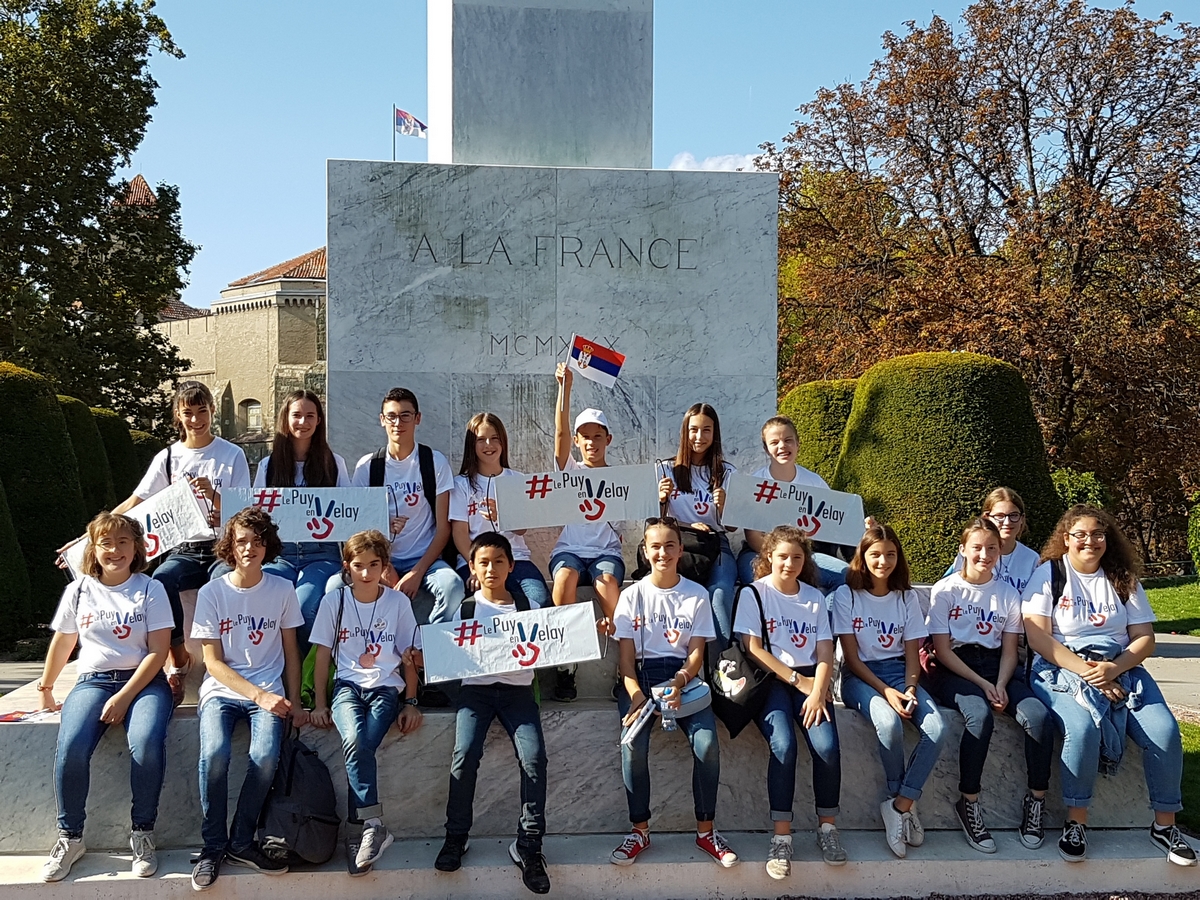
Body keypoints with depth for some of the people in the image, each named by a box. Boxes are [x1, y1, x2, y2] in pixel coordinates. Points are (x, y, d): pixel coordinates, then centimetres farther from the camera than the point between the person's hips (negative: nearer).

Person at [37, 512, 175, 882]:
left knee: (146, 743, -32)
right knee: (71, 747, -27)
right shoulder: (78, 591, 8)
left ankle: (142, 833, -13)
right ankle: (70, 837, -6)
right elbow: (62, 643, 20)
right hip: (93, 680, 2)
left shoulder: (150, 589, 0)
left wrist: (124, 697, -14)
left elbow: (158, 650, -6)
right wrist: (45, 689, 26)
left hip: (144, 681, -2)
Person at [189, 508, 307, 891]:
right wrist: (258, 695, -15)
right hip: (221, 690, 0)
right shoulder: (212, 592, -1)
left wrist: (293, 702, -2)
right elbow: (214, 662, -3)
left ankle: (241, 842, -6)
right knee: (214, 754, -29)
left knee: (265, 756, -27)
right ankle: (213, 845, -8)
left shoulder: (282, 590, 3)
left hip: (268, 692, 1)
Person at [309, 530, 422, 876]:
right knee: (354, 740, -32)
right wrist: (319, 704, 2)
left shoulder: (398, 601, 4)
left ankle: (361, 829, -19)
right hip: (347, 684, 0)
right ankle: (374, 825, -26)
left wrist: (411, 703, 1)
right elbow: (323, 655, 8)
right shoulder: (334, 600, 5)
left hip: (385, 686, 0)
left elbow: (408, 658, 8)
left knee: (361, 745, -29)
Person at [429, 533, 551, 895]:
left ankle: (528, 844, -11)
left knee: (533, 756, -21)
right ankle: (457, 835, -5)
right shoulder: (466, 609, 9)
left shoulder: (526, 606, 10)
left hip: (517, 688, 0)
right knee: (465, 754, -23)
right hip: (476, 688, 0)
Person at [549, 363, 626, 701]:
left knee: (606, 580, -35)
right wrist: (565, 388, -18)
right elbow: (560, 433, -5)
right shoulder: (569, 470, 11)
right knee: (565, 576, -35)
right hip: (569, 548, 0)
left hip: (607, 550, 0)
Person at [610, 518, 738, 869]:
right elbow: (626, 655, 0)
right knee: (633, 744, -27)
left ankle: (705, 830, -5)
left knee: (707, 743, -24)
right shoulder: (632, 595, 5)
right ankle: (640, 830, -8)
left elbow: (696, 653, 0)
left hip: (683, 675, 0)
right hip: (641, 675, 0)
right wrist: (636, 694, -19)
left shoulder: (697, 595, 6)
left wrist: (678, 683, -21)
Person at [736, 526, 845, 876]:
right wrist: (798, 681, -11)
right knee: (784, 745, -29)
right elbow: (753, 649, -6)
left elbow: (825, 653, 4)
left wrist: (817, 691, -14)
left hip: (809, 680, 3)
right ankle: (782, 835, -22)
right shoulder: (753, 594, 2)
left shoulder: (815, 597, 12)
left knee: (827, 746, -23)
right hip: (770, 680, -3)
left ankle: (827, 826, -5)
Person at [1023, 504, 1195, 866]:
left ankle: (1165, 825, -1)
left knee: (1164, 731, -21)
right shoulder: (1049, 574, 1)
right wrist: (1085, 671, -19)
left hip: (1121, 668, 4)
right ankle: (1076, 822, -16)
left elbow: (1145, 638, 6)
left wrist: (1114, 668, -14)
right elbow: (1037, 636, -9)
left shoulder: (1123, 579, 12)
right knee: (1082, 728, -34)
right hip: (1062, 669, -4)